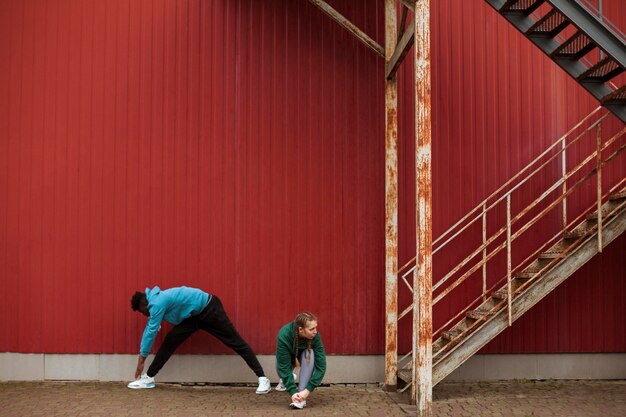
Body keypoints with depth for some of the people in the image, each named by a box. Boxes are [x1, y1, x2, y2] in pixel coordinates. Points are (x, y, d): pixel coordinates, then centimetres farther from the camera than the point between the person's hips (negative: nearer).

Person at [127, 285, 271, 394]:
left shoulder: (157, 304, -21)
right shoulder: (155, 300, 7)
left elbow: (151, 332, -17)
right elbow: (149, 329, 15)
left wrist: (142, 358, -8)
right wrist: (141, 355, 17)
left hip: (209, 309, -9)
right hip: (194, 315, 9)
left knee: (234, 341, -9)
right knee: (171, 340, 1)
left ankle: (262, 378, -9)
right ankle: (148, 378, 6)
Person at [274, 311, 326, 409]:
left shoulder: (315, 336, -35)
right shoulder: (283, 336, -39)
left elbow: (321, 365, -34)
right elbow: (284, 366, -36)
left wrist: (308, 390, -40)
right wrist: (292, 392, -43)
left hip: (304, 355, -1)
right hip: (288, 357, 1)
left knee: (310, 354, -32)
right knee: (280, 368, -25)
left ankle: (302, 397, -28)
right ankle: (284, 379, 17)